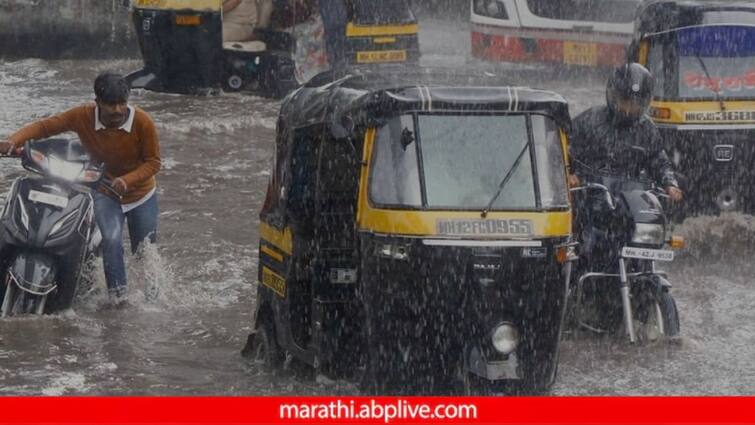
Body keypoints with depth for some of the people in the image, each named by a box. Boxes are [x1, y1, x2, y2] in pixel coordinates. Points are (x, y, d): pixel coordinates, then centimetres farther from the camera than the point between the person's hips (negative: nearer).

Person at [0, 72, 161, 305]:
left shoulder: (142, 122, -24)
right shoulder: (83, 117, -21)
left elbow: (153, 162, -16)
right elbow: (45, 126, -15)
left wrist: (127, 180, -33)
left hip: (141, 194, 1)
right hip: (105, 192, -1)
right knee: (111, 239, -27)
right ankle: (117, 293, -23)